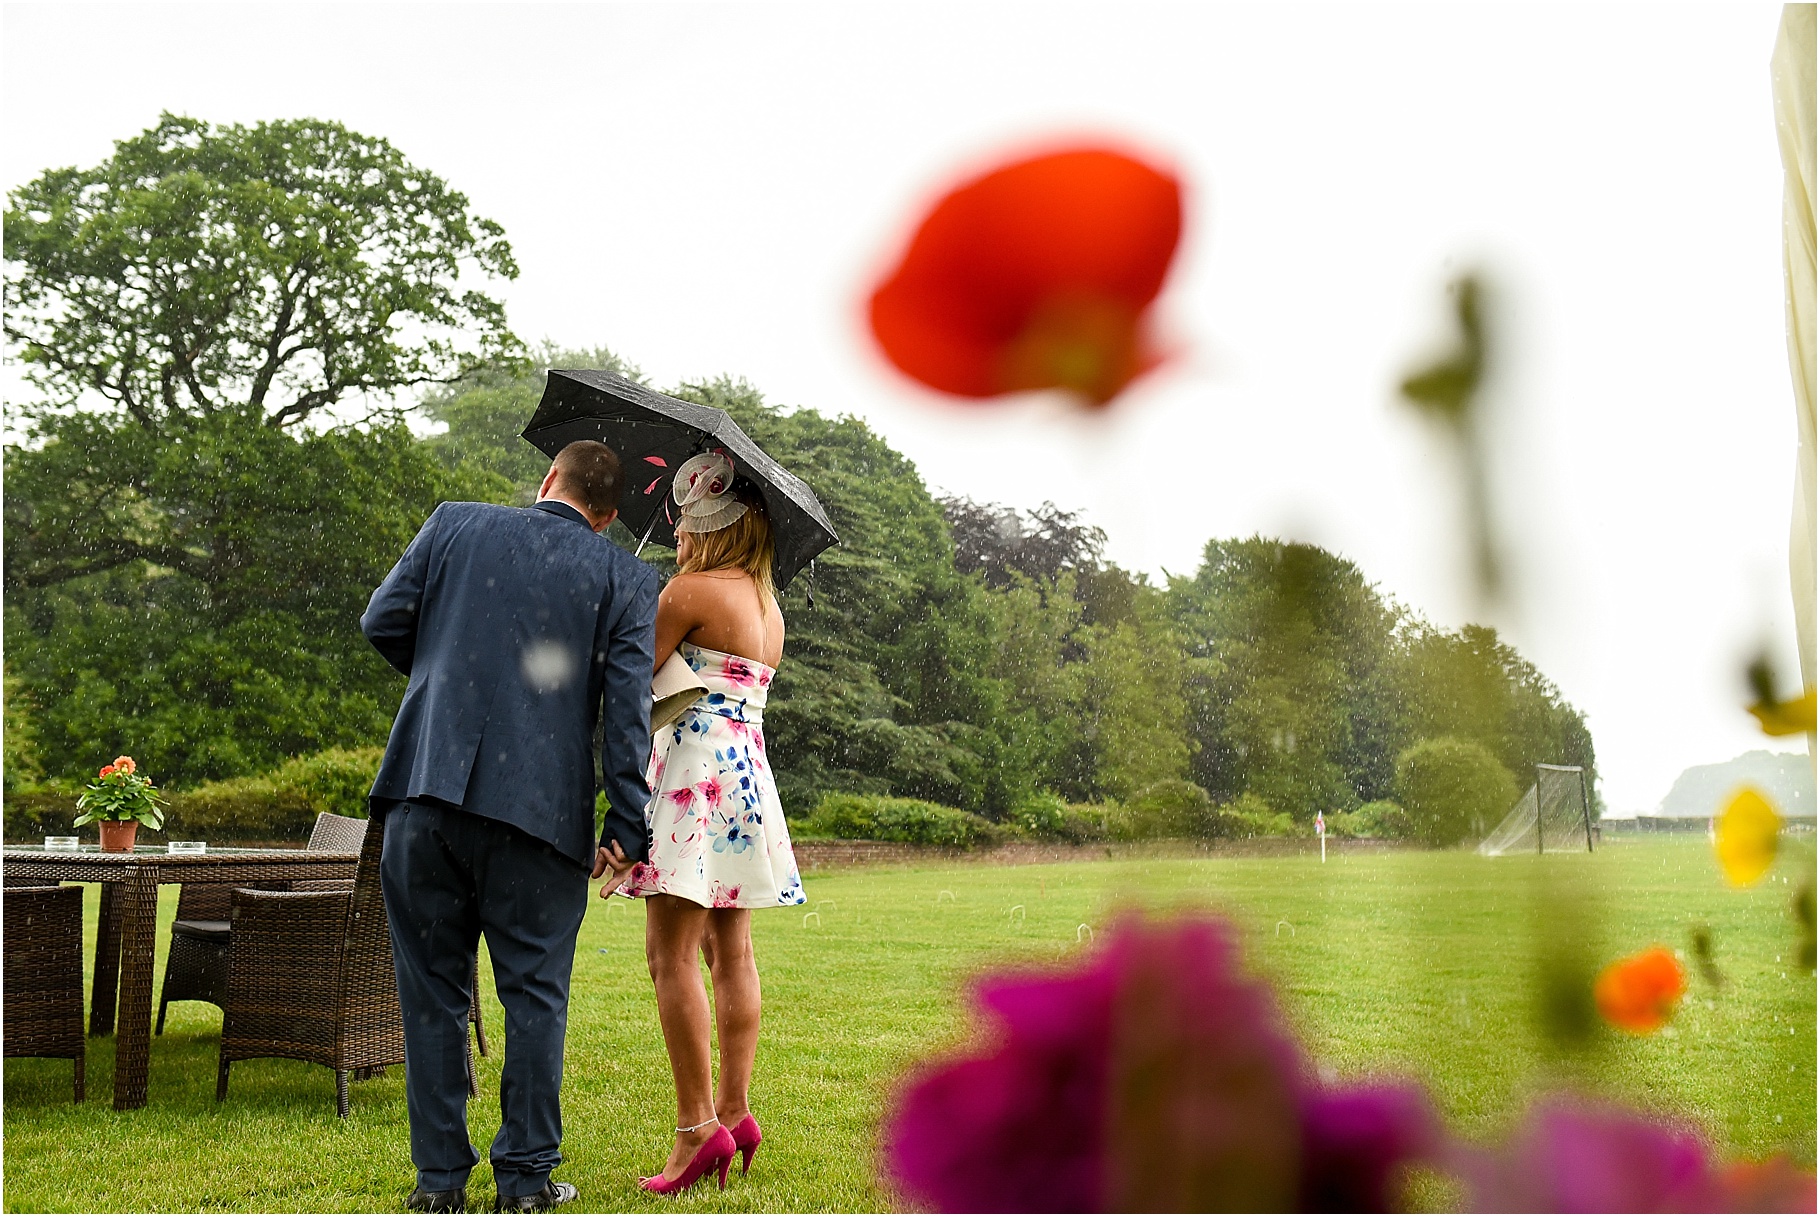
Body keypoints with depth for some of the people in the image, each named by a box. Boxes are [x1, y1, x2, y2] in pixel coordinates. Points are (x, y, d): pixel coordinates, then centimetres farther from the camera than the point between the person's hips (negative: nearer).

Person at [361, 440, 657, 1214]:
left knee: (432, 988, 10)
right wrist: (626, 826, -2)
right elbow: (628, 706, -2)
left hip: (428, 790, 2)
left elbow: (383, 620, 9)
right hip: (541, 806, -1)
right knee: (534, 992, 9)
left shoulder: (453, 524, 8)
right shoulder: (627, 580, 4)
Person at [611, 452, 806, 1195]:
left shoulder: (690, 590, -7)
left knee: (672, 955, -7)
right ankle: (735, 1112, 11)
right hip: (750, 769, 9)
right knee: (731, 953, 10)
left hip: (698, 768, -9)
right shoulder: (769, 609, 18)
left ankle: (698, 1128, -10)